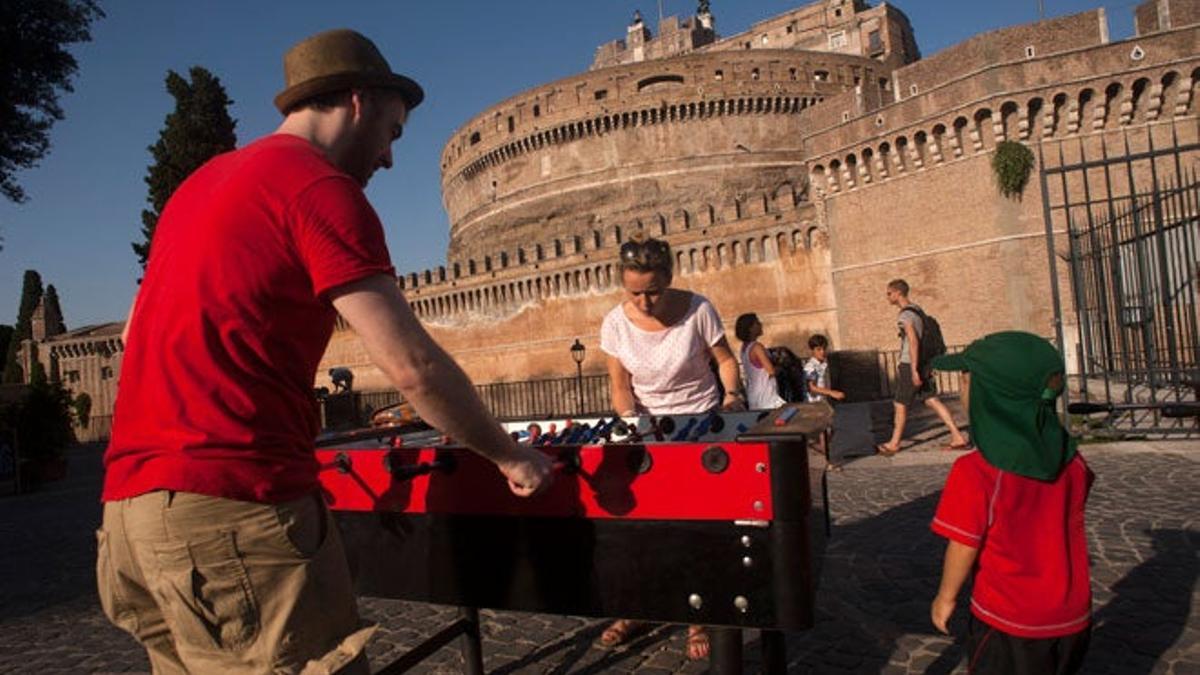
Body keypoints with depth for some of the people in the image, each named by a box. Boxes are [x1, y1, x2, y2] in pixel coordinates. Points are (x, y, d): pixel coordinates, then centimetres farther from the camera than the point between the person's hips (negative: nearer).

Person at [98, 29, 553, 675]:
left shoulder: (198, 183, 19)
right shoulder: (321, 186, -9)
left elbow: (141, 333, 24)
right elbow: (413, 365, -15)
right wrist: (509, 456, -3)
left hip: (131, 500, 10)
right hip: (231, 508, -10)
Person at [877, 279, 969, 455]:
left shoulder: (904, 315, -16)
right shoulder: (916, 309, 14)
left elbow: (913, 342, -25)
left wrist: (914, 370, -26)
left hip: (911, 365, -9)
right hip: (923, 363, 9)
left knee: (900, 405, 3)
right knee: (932, 400, 9)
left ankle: (894, 445, 14)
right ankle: (958, 438, 6)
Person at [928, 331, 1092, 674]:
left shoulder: (974, 472, -26)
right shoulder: (1072, 461, -7)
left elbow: (964, 546, -18)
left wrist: (946, 596, -3)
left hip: (1008, 623, -5)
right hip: (1072, 619, 6)